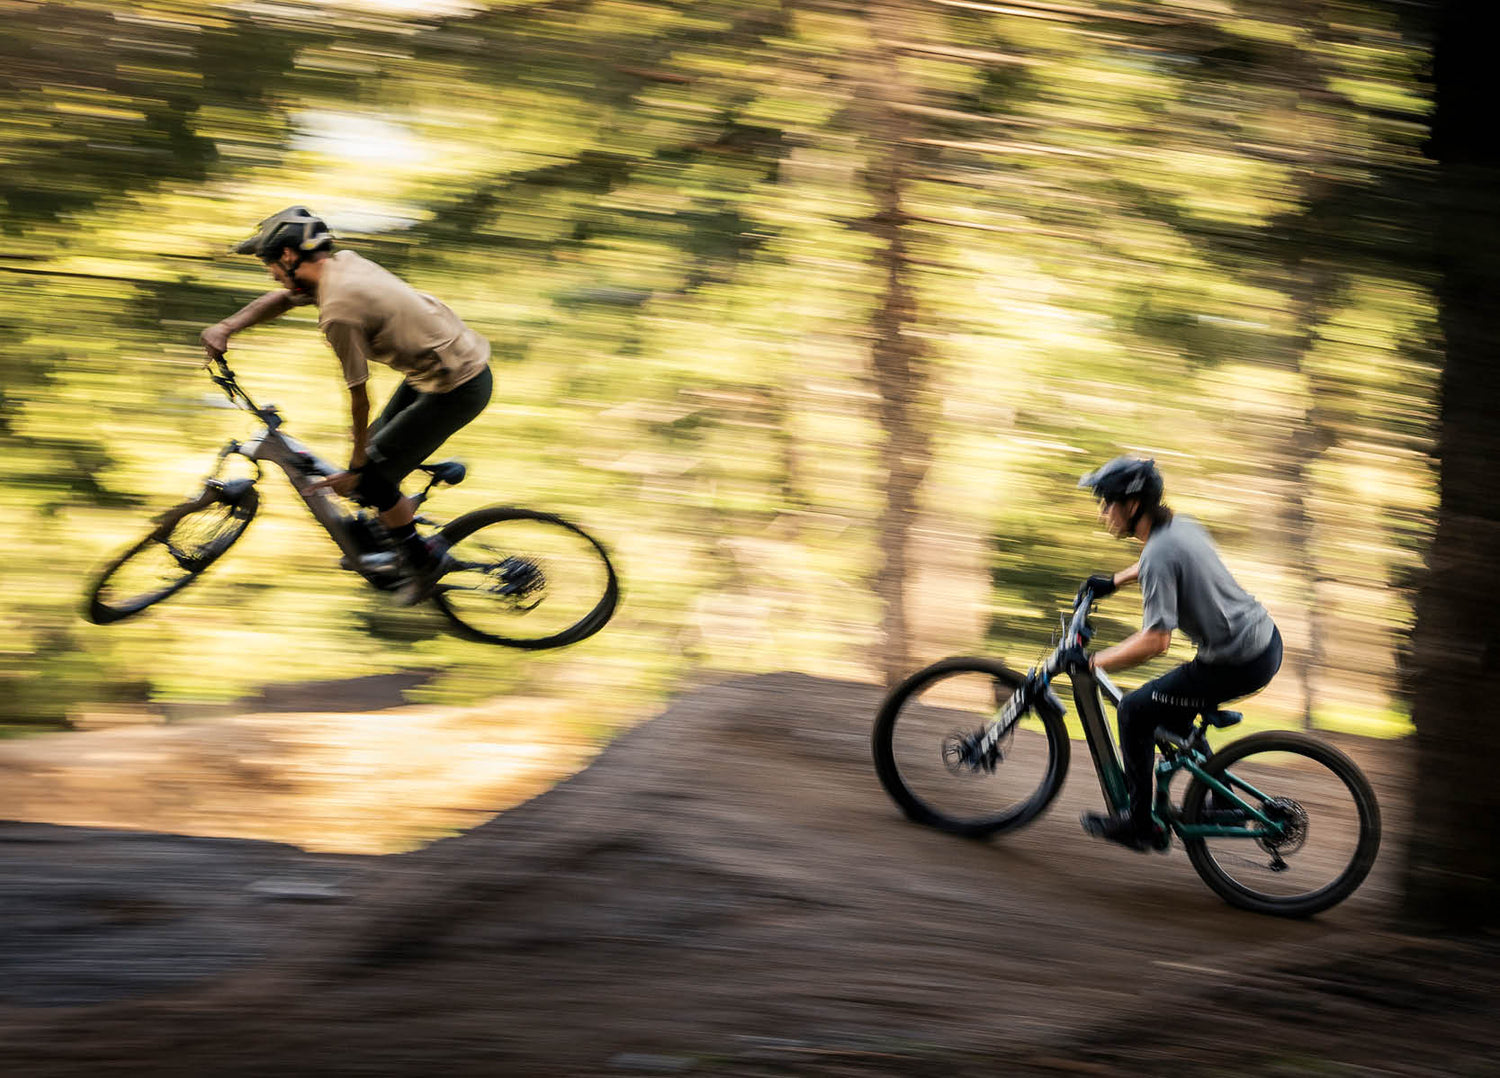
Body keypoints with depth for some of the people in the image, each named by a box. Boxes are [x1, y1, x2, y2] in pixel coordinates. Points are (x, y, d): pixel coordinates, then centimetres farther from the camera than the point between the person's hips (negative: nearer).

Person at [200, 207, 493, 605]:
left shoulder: (338, 310, -23)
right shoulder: (344, 263, 4)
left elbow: (359, 394, -15)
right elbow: (282, 299, 21)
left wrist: (355, 468, -4)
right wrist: (227, 326, 8)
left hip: (456, 389, -9)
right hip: (465, 358, 9)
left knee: (371, 477, 0)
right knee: (377, 447, 21)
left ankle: (423, 561, 16)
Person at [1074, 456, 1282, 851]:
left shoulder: (1159, 556, -22)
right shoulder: (1181, 524, 6)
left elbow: (1155, 641, -27)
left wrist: (1091, 662, -18)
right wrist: (1113, 581, 35)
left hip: (1239, 664, -9)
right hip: (1266, 639, 9)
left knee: (1135, 712, 1)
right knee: (1172, 709, 26)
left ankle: (1140, 825, 9)